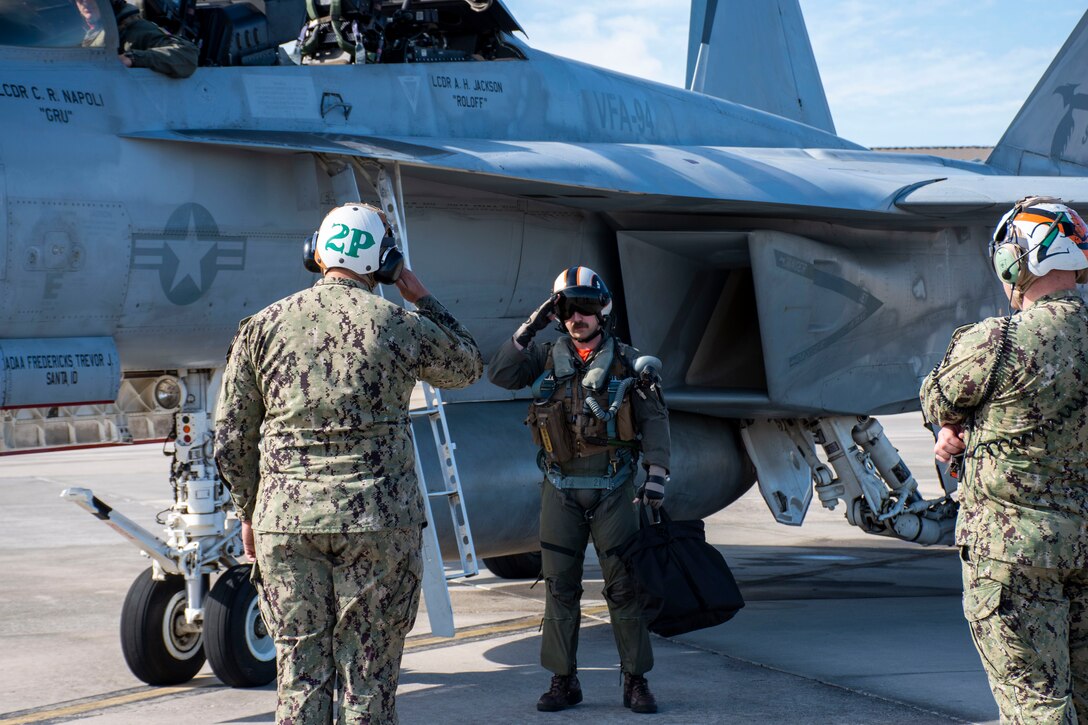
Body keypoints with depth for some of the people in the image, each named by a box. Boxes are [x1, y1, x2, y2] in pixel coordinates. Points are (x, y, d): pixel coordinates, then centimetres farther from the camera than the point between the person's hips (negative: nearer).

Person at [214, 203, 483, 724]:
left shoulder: (263, 327, 3)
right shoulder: (401, 326, -2)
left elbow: (230, 442, 5)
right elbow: (469, 368, 19)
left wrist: (249, 513, 19)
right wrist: (421, 299, 24)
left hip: (285, 524, 2)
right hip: (379, 523, -2)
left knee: (300, 680, 8)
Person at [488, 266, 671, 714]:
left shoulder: (626, 361, 2)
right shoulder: (547, 359, 7)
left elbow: (654, 418, 0)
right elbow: (500, 375, -5)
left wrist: (656, 473, -9)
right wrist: (529, 329, -11)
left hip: (612, 488, -2)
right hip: (561, 489, 2)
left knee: (624, 585, -2)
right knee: (560, 586, 4)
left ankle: (636, 681, 6)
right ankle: (564, 681, 12)